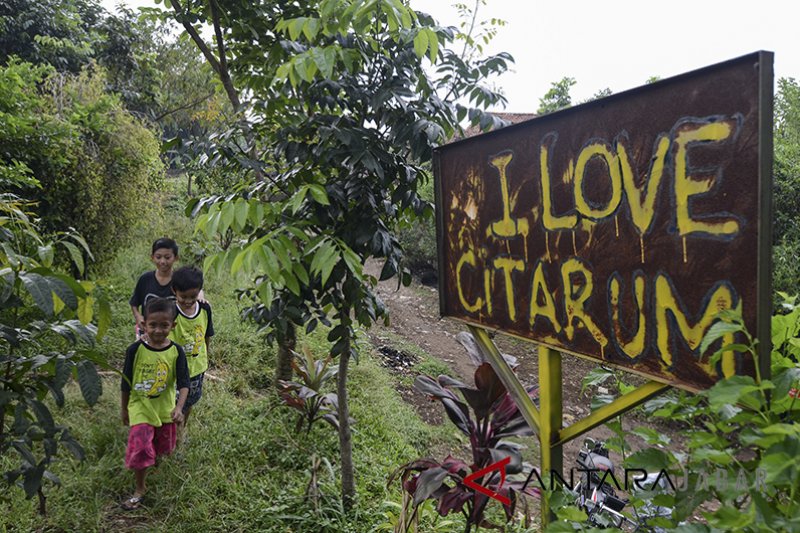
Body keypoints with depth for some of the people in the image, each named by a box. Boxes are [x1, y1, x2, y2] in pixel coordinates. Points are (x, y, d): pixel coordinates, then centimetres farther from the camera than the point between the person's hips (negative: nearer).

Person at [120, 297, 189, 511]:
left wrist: (179, 407, -30)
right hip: (140, 407, -2)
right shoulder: (135, 349, -15)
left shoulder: (176, 352, -14)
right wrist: (124, 409, 4)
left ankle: (155, 458, 55)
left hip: (165, 408, 2)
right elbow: (126, 381, -4)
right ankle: (140, 489, 16)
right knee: (140, 447, -6)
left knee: (163, 446, 19)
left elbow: (183, 383, -15)